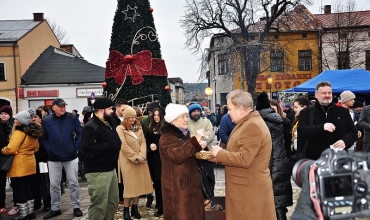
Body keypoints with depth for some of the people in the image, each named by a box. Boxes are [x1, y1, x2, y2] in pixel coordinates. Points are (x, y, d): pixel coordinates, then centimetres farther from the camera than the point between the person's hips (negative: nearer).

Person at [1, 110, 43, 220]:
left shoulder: (18, 133, -18)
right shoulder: (33, 133, 8)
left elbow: (10, 149, -23)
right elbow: (36, 148, 17)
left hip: (19, 166, -8)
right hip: (29, 165, 8)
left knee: (19, 190, 2)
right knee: (27, 189, 16)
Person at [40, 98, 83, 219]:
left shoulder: (73, 118, -5)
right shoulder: (46, 121, -3)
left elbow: (80, 133, -1)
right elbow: (43, 138, 3)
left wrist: (76, 147, -7)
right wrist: (49, 150, -7)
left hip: (71, 156, -1)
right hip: (54, 158, 1)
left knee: (73, 183, 7)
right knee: (54, 184, 9)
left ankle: (76, 206, 20)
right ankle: (55, 208, 24)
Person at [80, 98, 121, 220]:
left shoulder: (108, 124, 15)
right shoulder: (91, 127, -15)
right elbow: (86, 148, -26)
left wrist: (116, 144, 5)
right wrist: (108, 146, -26)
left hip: (111, 169, 9)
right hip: (98, 172, -9)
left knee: (113, 202, 16)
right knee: (99, 205, -2)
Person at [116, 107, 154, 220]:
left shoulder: (138, 127, 12)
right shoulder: (120, 129, -6)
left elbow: (143, 142, 6)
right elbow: (123, 146, -14)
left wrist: (141, 156, -10)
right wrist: (135, 157, -16)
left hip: (140, 160, 5)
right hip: (128, 161, -5)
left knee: (139, 183, 7)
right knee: (129, 184, -2)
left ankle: (134, 208, 19)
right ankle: (126, 210, 10)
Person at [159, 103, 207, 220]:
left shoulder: (184, 134, 14)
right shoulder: (166, 137, -13)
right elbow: (177, 156, -30)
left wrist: (199, 147, 7)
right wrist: (195, 140, -34)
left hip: (191, 183, 9)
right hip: (177, 187, -8)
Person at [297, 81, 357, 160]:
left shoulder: (343, 112, 12)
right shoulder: (306, 112, 3)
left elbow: (353, 132, 13)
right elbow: (301, 131, -11)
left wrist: (345, 141, -10)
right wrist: (322, 128, -24)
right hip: (314, 159, -3)